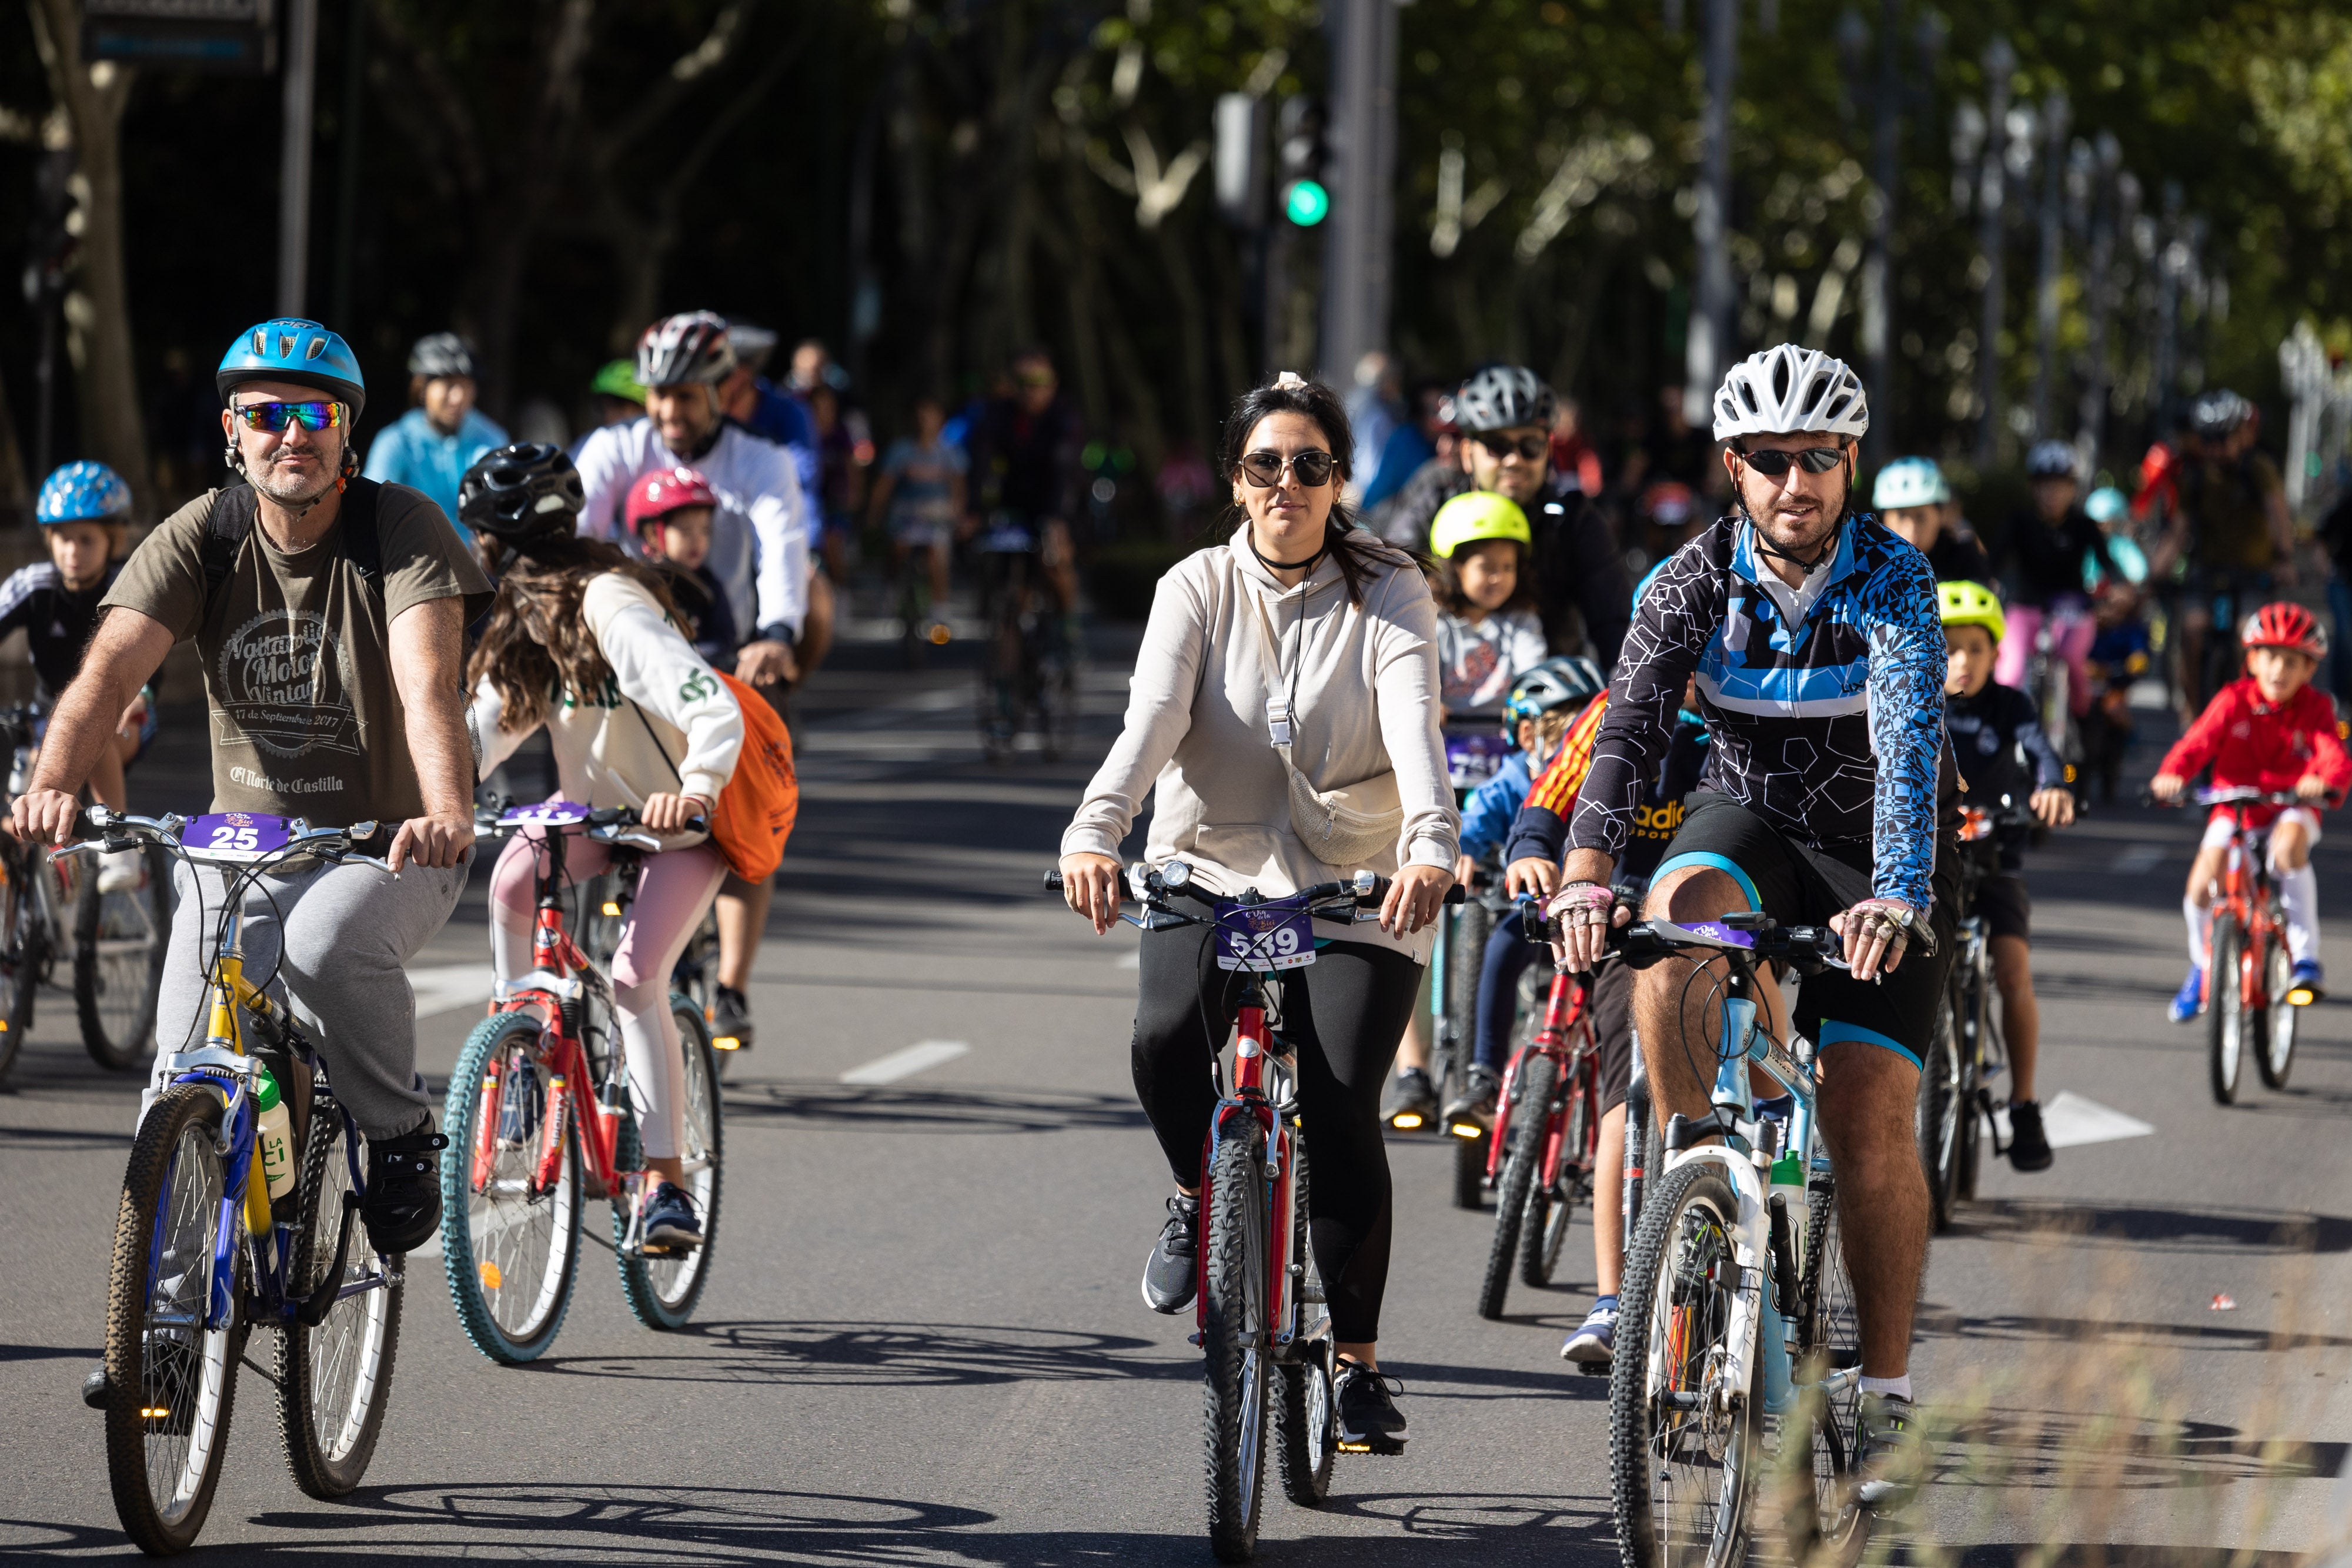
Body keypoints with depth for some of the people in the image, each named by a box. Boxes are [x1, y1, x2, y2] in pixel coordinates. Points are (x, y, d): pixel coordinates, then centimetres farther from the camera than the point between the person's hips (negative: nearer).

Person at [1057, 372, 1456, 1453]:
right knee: (1166, 1038, -28)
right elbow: (1151, 719, -17)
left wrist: (1429, 847, -40)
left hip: (1355, 893, -1)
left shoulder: (1385, 593, -3)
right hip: (1210, 876, 1)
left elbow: (1414, 723, -21)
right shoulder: (1198, 590, -1)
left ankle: (1357, 1363, -1)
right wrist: (1095, 835, -37)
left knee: (1339, 1109, -16)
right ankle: (1199, 1193, 5)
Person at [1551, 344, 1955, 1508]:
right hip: (1750, 818, 2)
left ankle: (1885, 1397, -5)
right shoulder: (1695, 580, -15)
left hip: (1873, 856, -2)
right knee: (1672, 924, -33)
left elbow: (1911, 743, -36)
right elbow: (1628, 729, -26)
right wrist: (1586, 875, -43)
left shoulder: (1891, 582, -22)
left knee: (1868, 1108, -14)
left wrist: (1893, 897, -53)